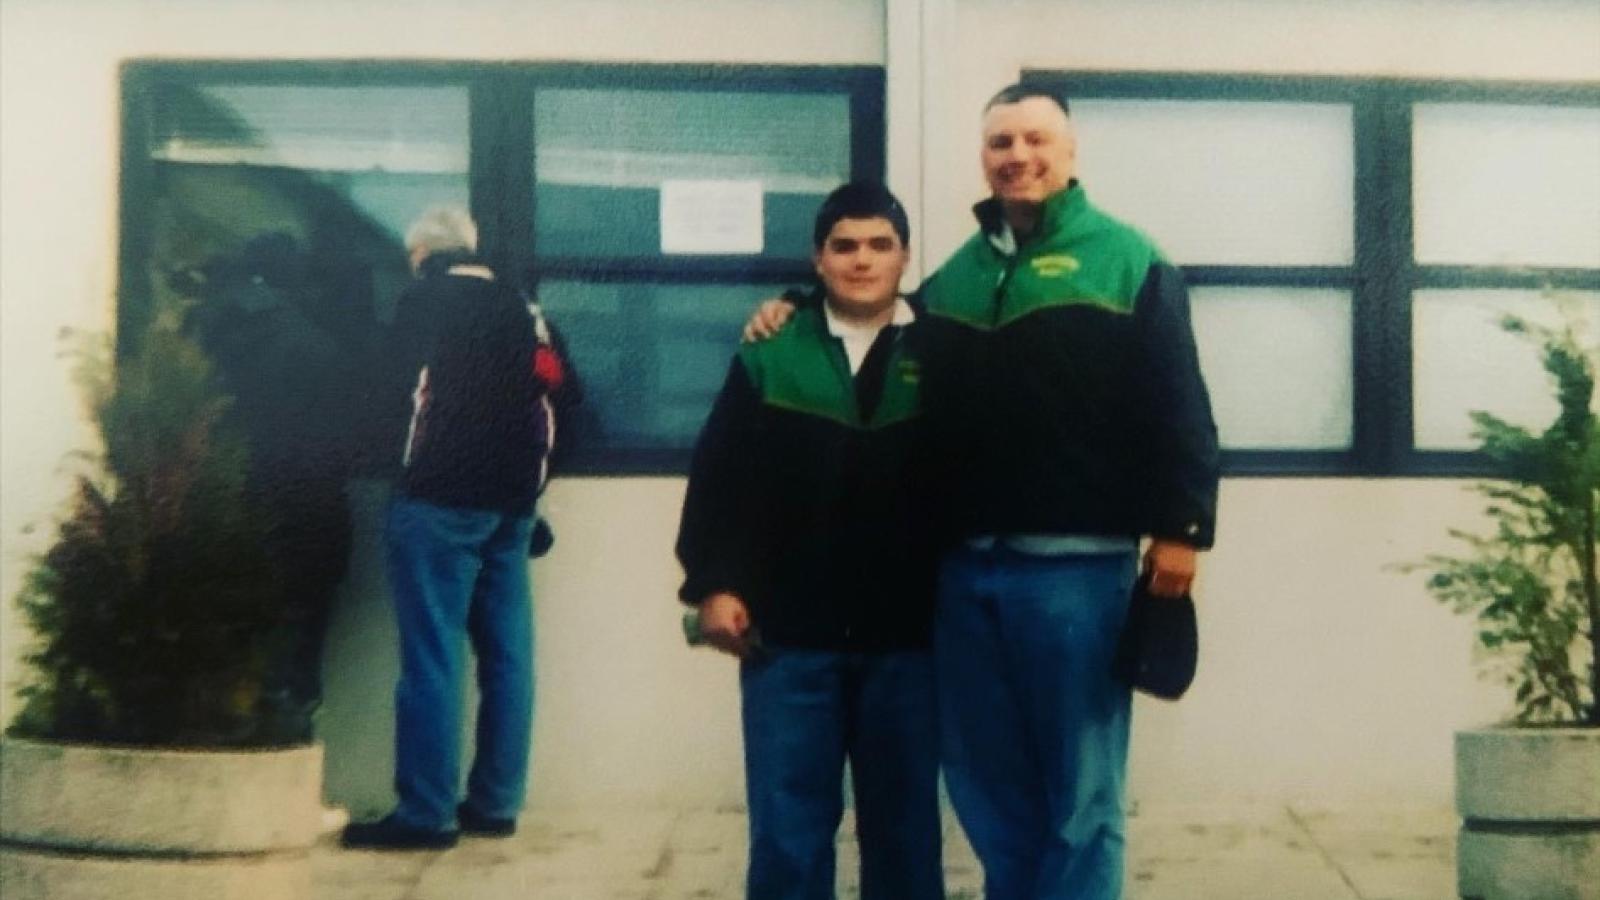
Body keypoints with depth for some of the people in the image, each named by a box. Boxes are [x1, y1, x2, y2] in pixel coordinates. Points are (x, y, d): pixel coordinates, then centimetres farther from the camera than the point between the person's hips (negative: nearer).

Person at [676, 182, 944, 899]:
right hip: (788, 635, 0)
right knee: (787, 834, 5)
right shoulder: (769, 357, 6)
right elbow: (720, 477, 2)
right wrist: (714, 584, -7)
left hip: (906, 637, 0)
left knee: (905, 827, 11)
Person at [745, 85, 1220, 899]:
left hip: (1076, 565, -5)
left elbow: (1176, 406, -5)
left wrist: (1179, 527, -13)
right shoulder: (953, 276, 16)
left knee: (1079, 788, 4)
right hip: (966, 565, 5)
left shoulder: (1125, 260, 1)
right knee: (988, 783, 13)